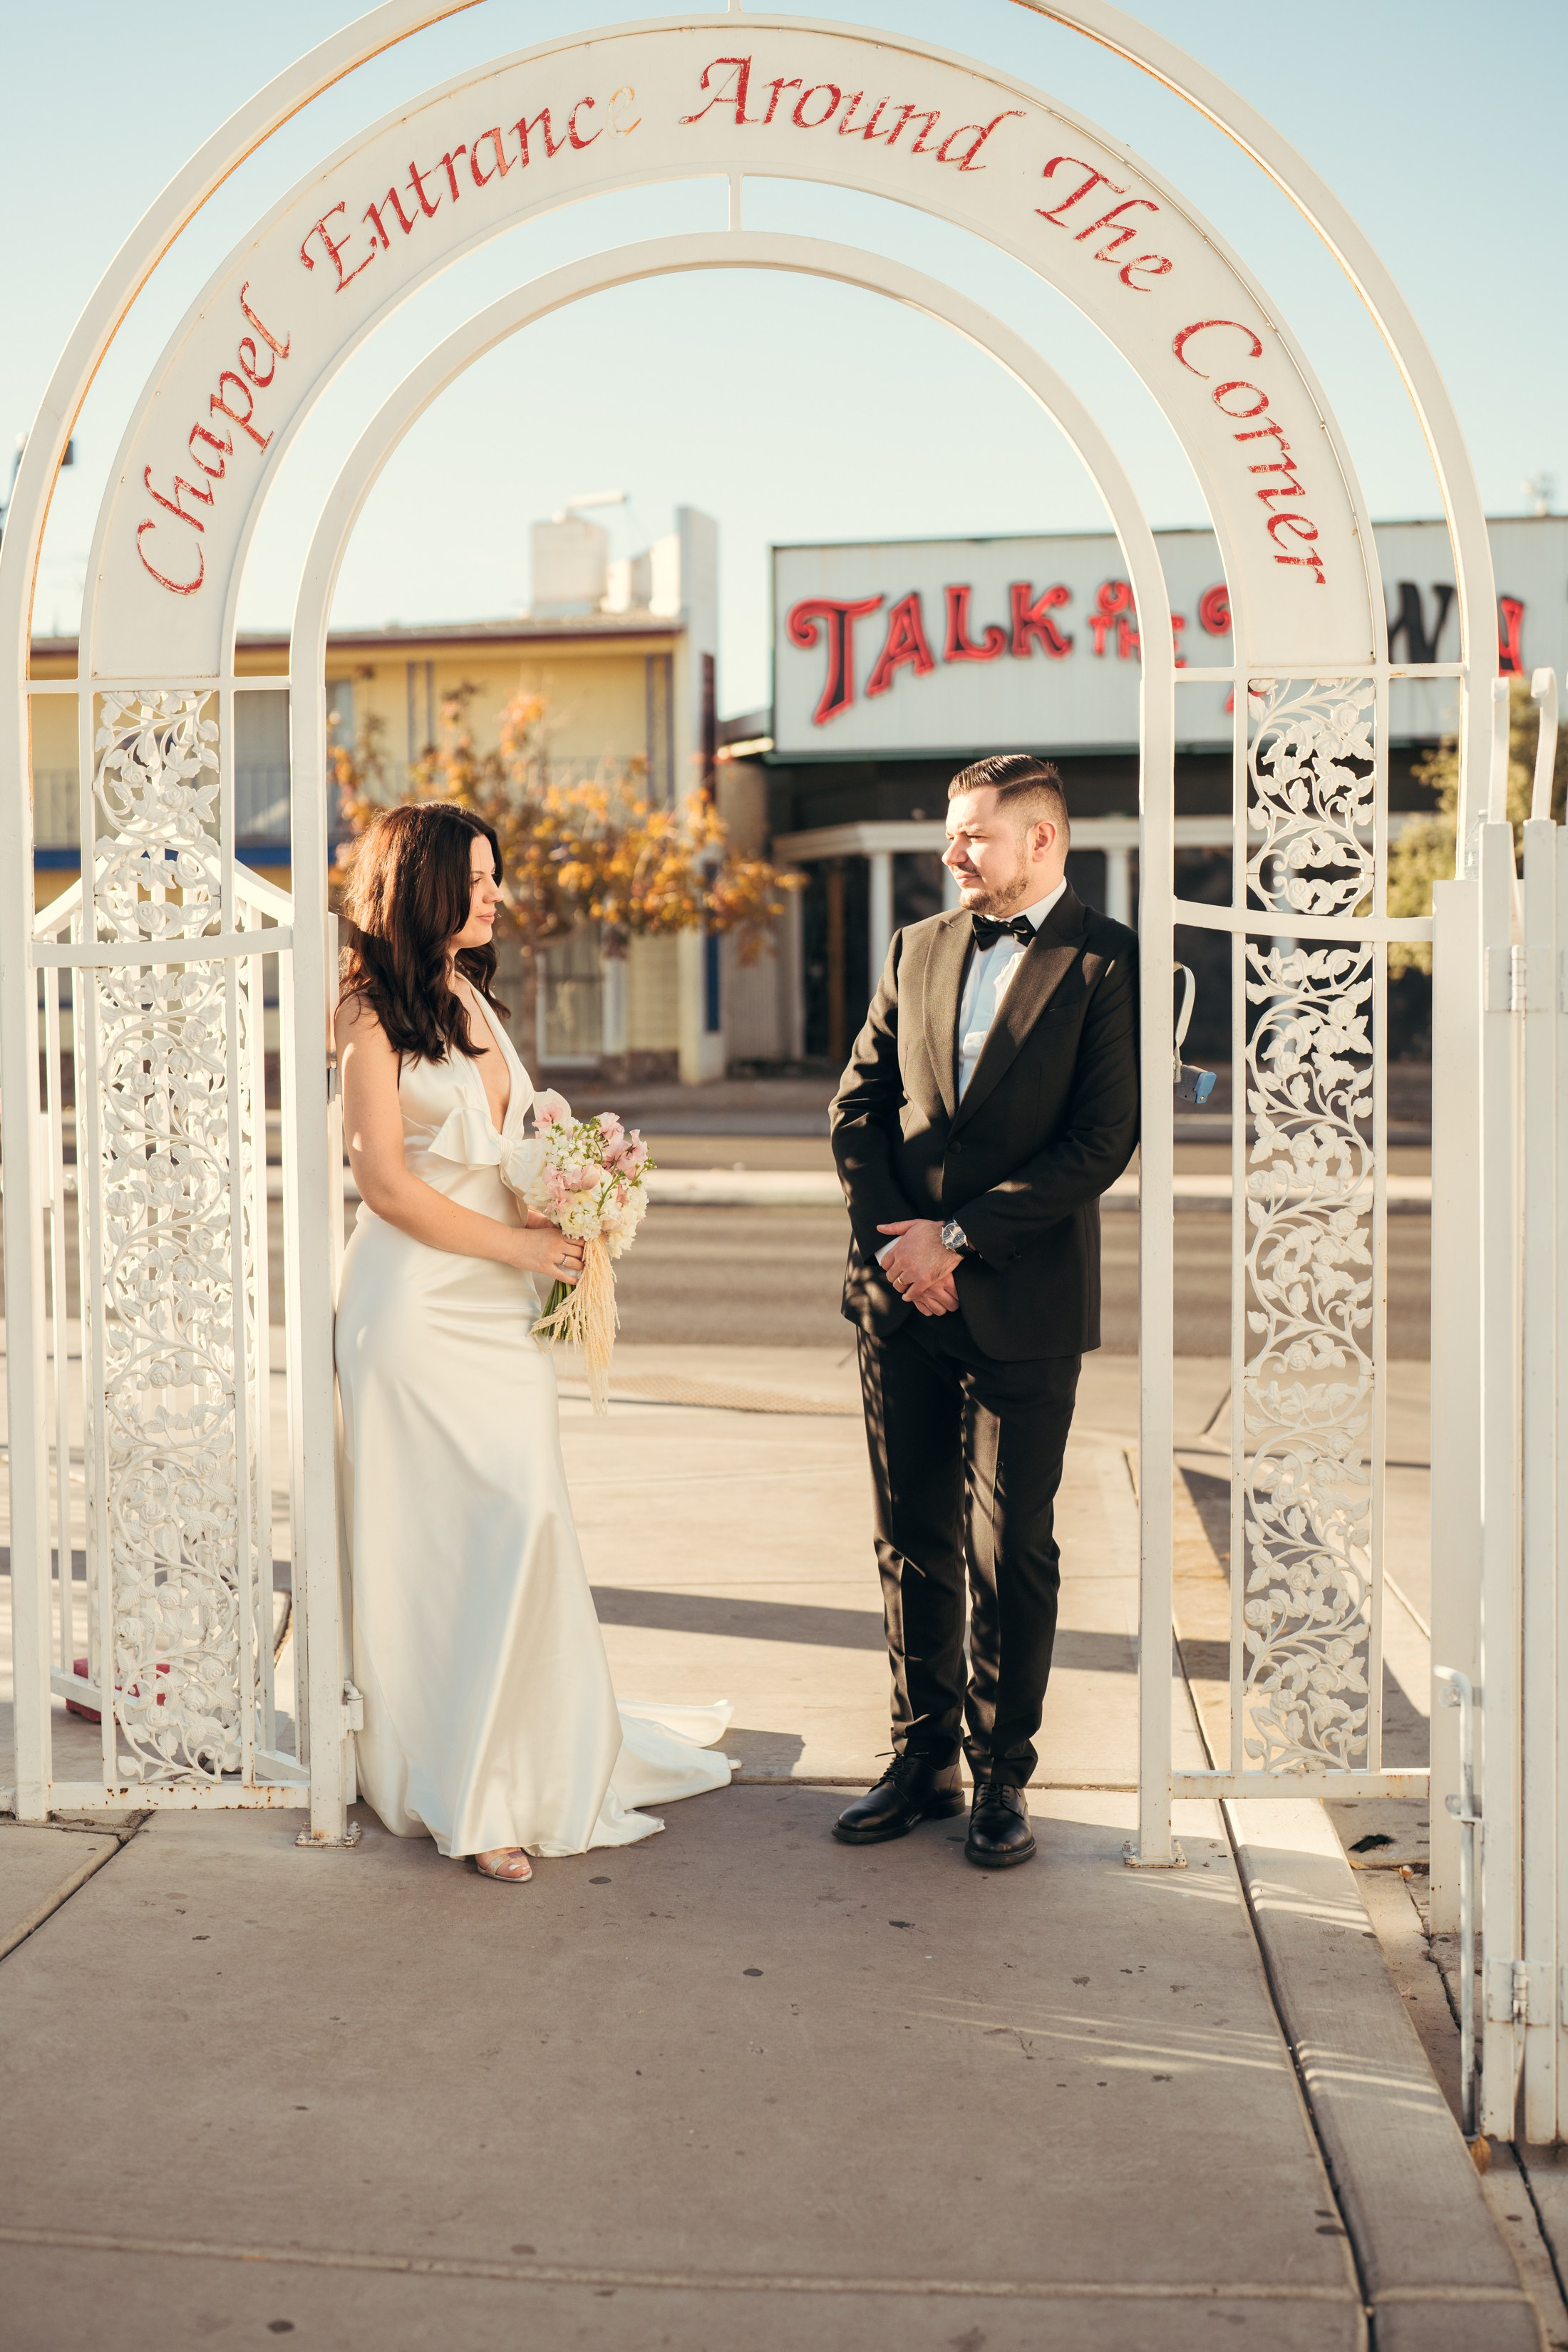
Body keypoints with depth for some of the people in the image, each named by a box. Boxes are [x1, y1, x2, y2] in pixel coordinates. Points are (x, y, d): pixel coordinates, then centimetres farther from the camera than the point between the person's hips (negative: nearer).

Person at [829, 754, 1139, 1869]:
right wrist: (891, 1238, -3)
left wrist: (958, 1235, -13)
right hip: (903, 1297, 5)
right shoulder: (918, 948, 11)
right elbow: (861, 1101, 11)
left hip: (1025, 1304, -5)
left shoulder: (1108, 964, -7)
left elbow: (1104, 1143, -13)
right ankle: (924, 1757, 24)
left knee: (1013, 1551, 3)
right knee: (913, 1538, 11)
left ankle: (1002, 1776, 17)